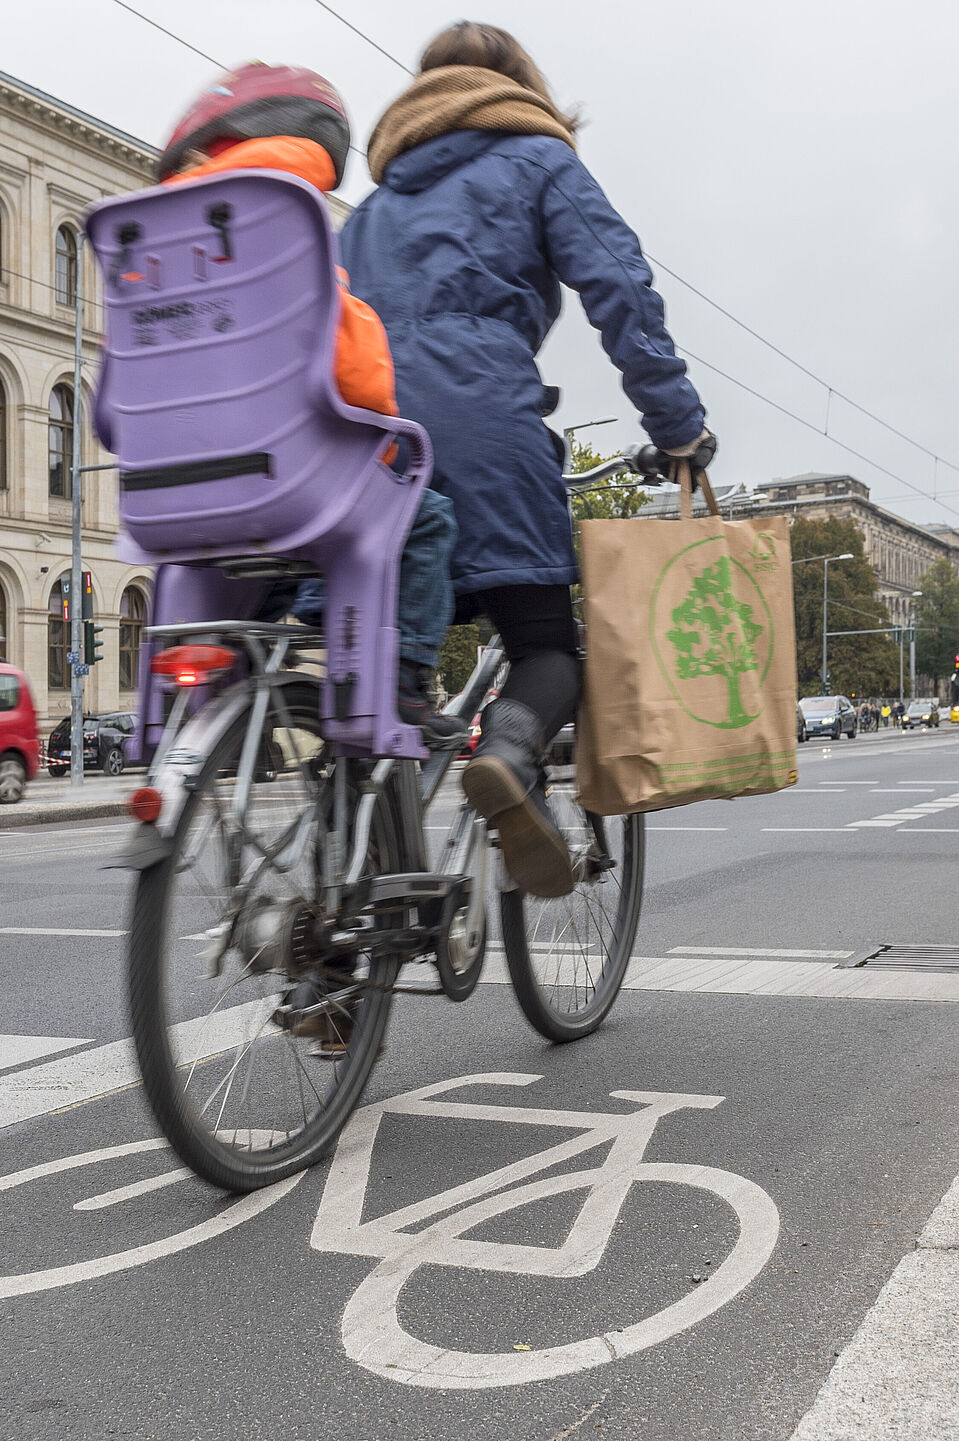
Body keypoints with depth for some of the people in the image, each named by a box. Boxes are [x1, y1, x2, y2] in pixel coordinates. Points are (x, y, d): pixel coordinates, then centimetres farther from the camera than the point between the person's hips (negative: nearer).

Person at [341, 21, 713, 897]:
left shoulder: (381, 196, 32)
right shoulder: (538, 160, 16)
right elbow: (619, 289, 2)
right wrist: (679, 425, 1)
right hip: (477, 407, -5)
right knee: (546, 639, -3)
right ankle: (509, 753, -34)